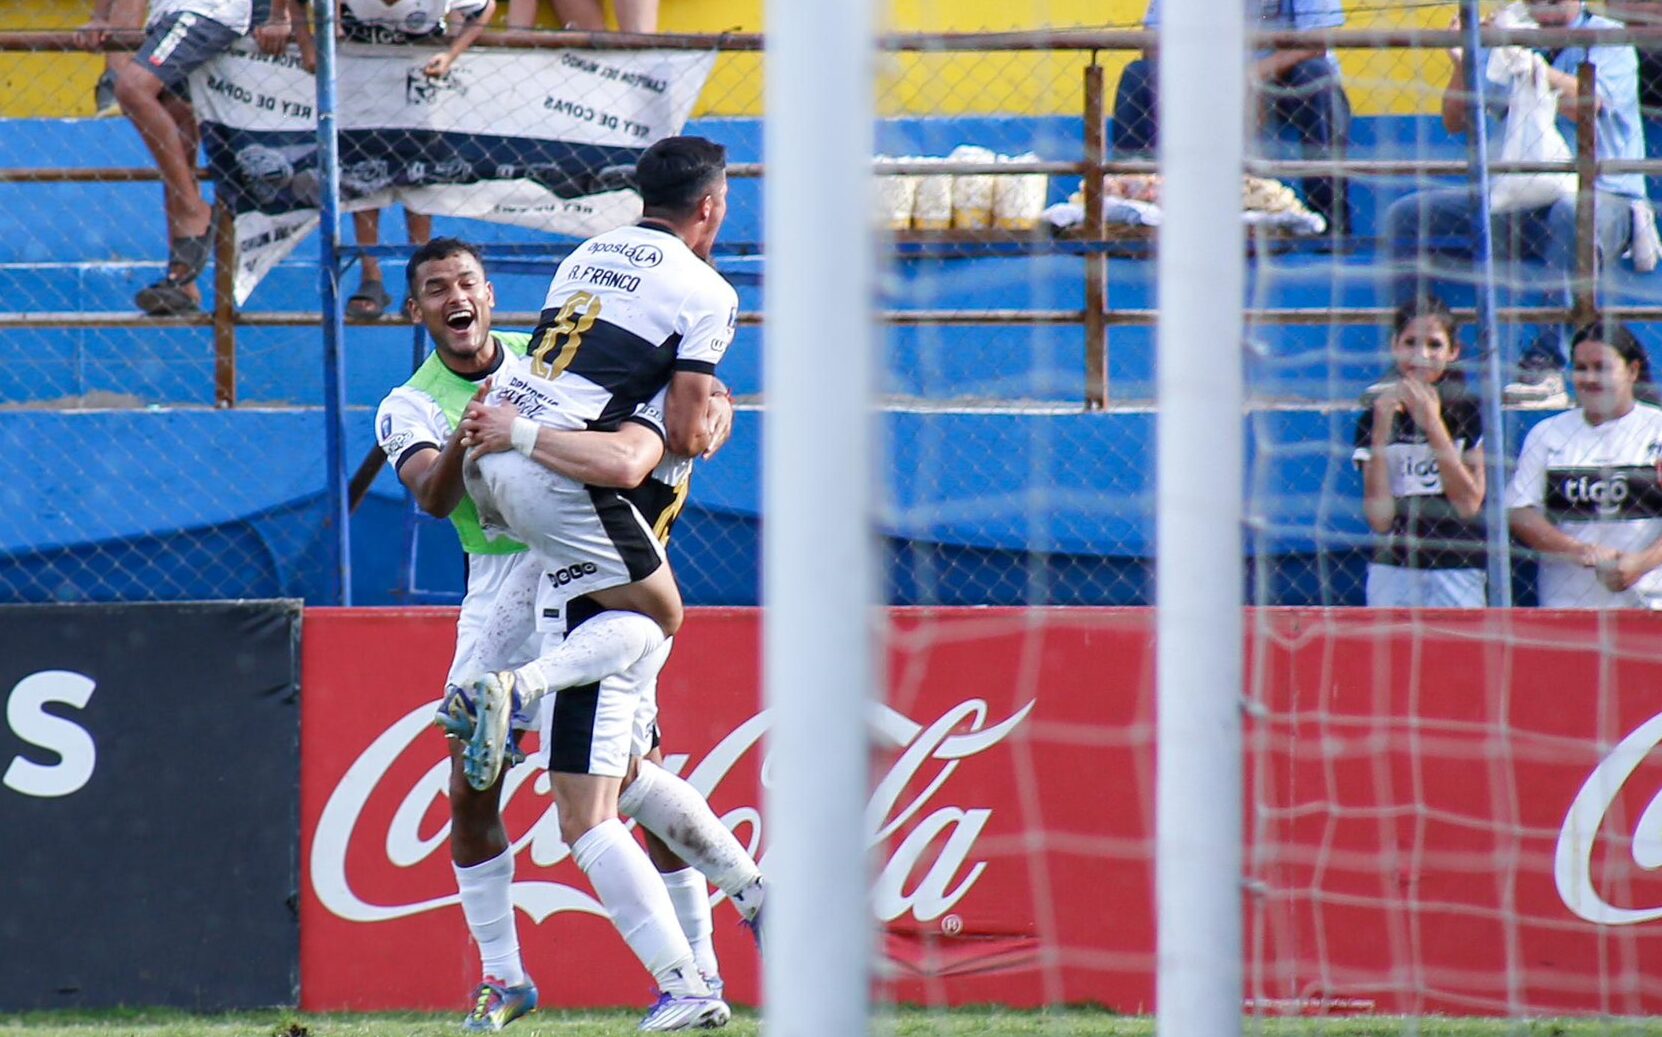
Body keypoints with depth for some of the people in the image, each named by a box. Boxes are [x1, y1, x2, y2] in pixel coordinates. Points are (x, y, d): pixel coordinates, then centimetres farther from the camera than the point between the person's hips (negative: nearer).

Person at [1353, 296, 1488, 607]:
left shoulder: (1472, 412, 2)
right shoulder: (1374, 417, 5)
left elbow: (1468, 503, -8)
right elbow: (1380, 519, -3)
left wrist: (1432, 424, -12)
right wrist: (1381, 432, -9)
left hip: (1457, 571, -1)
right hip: (1391, 572, 1)